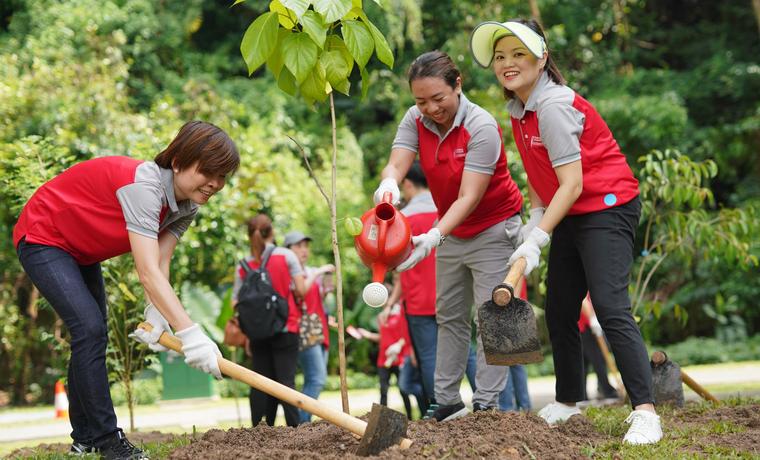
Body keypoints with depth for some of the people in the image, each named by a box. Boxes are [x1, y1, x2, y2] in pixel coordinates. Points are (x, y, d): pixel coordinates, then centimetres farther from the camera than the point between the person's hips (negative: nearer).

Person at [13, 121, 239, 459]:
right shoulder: (144, 185, -36)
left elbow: (161, 264, -15)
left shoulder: (186, 205, -8)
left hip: (81, 251, 9)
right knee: (90, 329, -19)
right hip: (42, 239, -9)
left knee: (91, 337, 12)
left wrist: (156, 315, -33)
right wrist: (189, 333, -50)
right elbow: (148, 272, -43)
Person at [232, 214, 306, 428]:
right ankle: (294, 428, -12)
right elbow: (301, 290, -8)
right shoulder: (286, 255, -3)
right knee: (286, 379, -4)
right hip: (285, 330, -2)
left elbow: (236, 303, 1)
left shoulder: (243, 265, 3)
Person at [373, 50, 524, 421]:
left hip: (492, 229, -7)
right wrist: (389, 184, -48)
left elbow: (468, 197, -31)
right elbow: (396, 164, -22)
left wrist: (433, 237, -45)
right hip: (451, 231, 7)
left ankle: (486, 404, -5)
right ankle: (447, 401, 16)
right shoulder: (416, 121, -9)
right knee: (449, 317, 10)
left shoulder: (481, 127, -26)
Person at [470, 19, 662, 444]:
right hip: (570, 215, 10)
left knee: (611, 308, -20)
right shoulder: (519, 109, 6)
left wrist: (536, 240, -26)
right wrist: (535, 217, 2)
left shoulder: (553, 106, -22)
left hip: (607, 207, -10)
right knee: (559, 313, 12)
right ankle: (568, 402, 26)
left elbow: (572, 184, -24)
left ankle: (645, 412, -22)